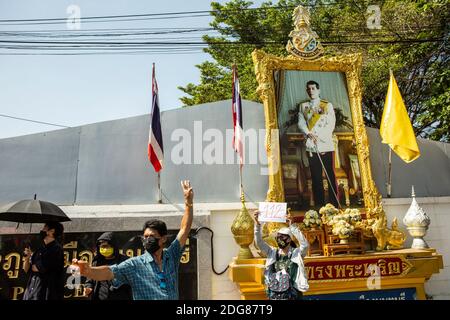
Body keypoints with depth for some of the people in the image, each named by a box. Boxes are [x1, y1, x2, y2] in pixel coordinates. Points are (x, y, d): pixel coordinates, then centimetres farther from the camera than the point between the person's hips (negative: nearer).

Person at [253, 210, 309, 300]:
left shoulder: (297, 253, -3)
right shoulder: (272, 253, 6)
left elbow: (305, 244, -23)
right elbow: (259, 242, -3)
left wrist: (292, 226, -28)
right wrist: (257, 223, -17)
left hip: (292, 296, -3)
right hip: (274, 295, 3)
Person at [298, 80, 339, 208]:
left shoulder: (327, 105, 8)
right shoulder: (303, 106, 14)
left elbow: (331, 124, 0)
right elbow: (301, 123, 5)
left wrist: (320, 138, -11)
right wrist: (309, 134, -14)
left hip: (326, 145, -2)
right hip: (311, 147, 2)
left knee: (331, 176, -4)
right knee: (316, 177, 5)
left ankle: (334, 204, 1)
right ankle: (319, 205, 11)